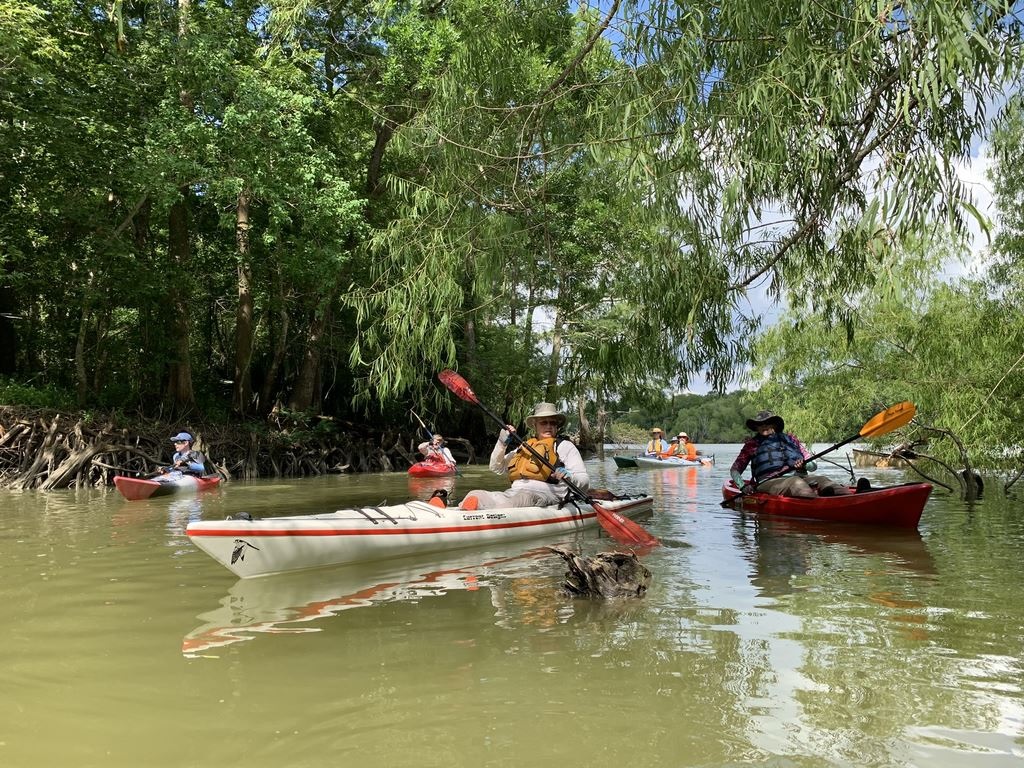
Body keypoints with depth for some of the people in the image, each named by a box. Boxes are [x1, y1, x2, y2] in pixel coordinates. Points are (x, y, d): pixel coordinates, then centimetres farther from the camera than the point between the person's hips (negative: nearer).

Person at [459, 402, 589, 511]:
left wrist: (569, 477, -17)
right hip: (513, 493, 5)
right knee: (474, 496, -22)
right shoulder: (525, 446, 33)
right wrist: (502, 443, 15)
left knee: (523, 497, -42)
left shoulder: (565, 446, 18)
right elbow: (496, 468, 32)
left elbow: (585, 482, 7)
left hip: (544, 494, -5)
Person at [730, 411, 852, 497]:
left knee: (821, 480, -27)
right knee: (796, 483, -35)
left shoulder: (790, 439, 25)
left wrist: (803, 465, -4)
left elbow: (813, 466, 20)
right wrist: (743, 486, -1)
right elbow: (734, 469, 18)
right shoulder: (752, 444, 20)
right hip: (770, 481, -3)